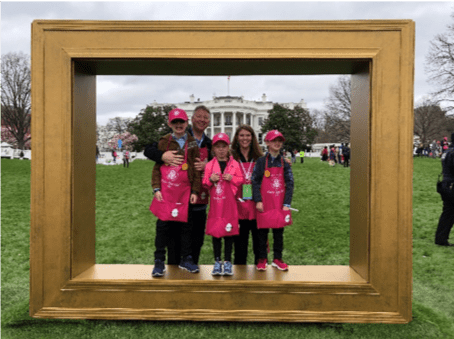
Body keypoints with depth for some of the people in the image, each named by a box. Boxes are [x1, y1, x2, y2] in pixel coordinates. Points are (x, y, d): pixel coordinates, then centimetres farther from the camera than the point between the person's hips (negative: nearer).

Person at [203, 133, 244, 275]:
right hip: (215, 204, 1)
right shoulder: (209, 165, 6)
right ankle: (217, 261, 16)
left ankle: (228, 261, 15)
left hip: (230, 204, -1)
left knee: (229, 233, 4)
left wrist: (232, 178, -13)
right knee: (215, 233, 5)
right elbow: (204, 183, 8)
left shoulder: (234, 164, 3)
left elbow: (241, 179, 4)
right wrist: (210, 179, -12)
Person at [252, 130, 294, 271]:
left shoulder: (284, 163, 5)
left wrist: (287, 203, -4)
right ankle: (262, 259, 18)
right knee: (263, 232, 6)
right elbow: (255, 182, -2)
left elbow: (289, 184, 3)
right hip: (265, 205, -2)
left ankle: (277, 259, 21)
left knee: (279, 233, 10)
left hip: (280, 205, 2)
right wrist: (258, 201, -10)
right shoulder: (261, 161, -1)